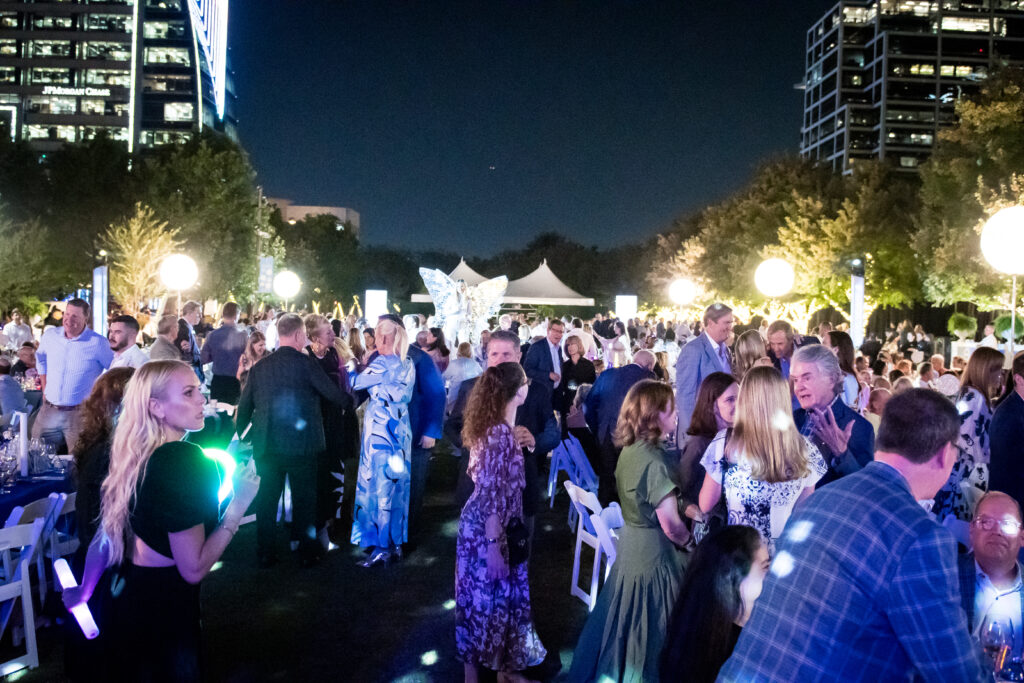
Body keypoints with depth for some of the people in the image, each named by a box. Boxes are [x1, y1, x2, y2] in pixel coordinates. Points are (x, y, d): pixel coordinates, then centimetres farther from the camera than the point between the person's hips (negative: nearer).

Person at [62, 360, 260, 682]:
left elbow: (109, 532, 11)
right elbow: (193, 569, -26)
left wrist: (84, 590, 24)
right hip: (163, 608, -8)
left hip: (123, 593, 8)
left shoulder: (133, 456, 1)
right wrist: (239, 502, -23)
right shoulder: (185, 460, -26)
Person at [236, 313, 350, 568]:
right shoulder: (305, 362, -10)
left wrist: (241, 437, 19)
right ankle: (307, 552, 18)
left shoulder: (259, 366, 4)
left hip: (266, 445, 4)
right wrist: (353, 397, 12)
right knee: (304, 499, 9)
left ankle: (264, 553, 20)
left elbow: (244, 407, 8)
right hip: (300, 444, -4)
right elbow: (335, 394, -8)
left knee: (267, 499, 13)